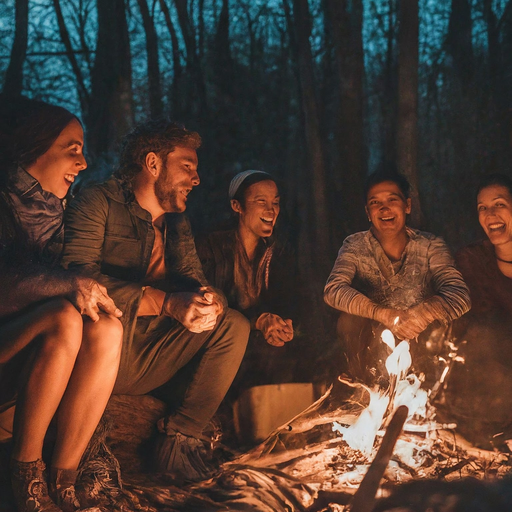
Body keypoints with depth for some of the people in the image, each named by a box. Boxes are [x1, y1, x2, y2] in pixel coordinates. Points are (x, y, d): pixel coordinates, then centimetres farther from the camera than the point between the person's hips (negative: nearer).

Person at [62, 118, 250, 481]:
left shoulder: (177, 223, 18)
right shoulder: (100, 202, -5)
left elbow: (194, 280, 9)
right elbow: (78, 271, -22)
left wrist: (211, 299, -19)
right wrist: (166, 302, -31)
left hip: (148, 365, 7)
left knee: (234, 325, -1)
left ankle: (181, 435, -10)